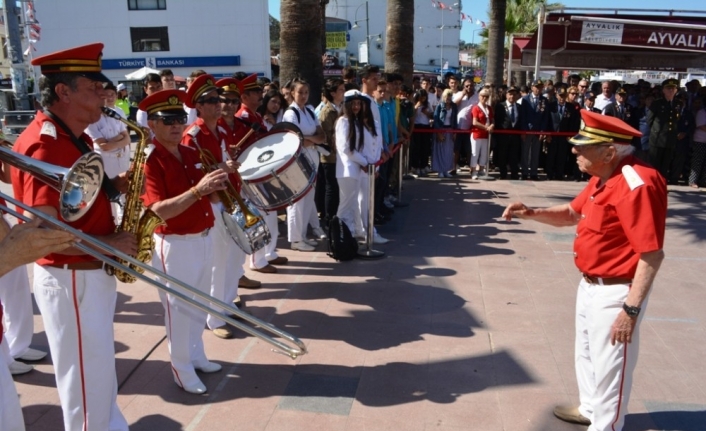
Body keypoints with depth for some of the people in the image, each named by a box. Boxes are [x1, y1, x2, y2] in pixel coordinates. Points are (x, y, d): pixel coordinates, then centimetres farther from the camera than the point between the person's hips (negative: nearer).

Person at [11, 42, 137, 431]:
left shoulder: (73, 137, 8)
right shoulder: (43, 145, -22)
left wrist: (114, 186, -1)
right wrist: (109, 244, -21)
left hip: (91, 273, 10)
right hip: (70, 279, -10)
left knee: (100, 374, 24)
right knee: (86, 381, 8)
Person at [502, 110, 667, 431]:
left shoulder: (637, 184, -27)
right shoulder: (602, 178, 4)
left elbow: (652, 254, -28)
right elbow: (572, 213, 16)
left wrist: (631, 309, -27)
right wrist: (532, 213, -2)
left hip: (615, 293, -10)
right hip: (590, 285, 10)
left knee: (609, 365, 7)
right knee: (586, 353, 27)